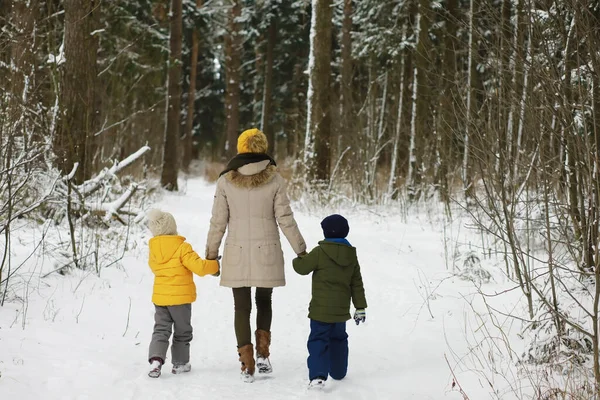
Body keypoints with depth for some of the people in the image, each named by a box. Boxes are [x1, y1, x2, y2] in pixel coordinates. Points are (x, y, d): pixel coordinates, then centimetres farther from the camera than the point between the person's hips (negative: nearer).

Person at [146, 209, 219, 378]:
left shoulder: (153, 250, 1)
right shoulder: (182, 248, -17)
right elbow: (199, 267, -22)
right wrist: (215, 265, -5)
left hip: (160, 297, 4)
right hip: (180, 297, -4)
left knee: (161, 329, 9)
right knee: (182, 331, 13)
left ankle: (155, 359, -12)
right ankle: (180, 363, 21)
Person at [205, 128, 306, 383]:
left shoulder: (226, 180, -4)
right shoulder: (274, 179, -5)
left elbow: (218, 222, -1)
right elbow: (285, 219, -5)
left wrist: (211, 253, 10)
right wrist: (301, 250, 5)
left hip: (237, 253, 0)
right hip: (267, 253, 0)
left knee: (242, 308, 9)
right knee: (264, 302, 20)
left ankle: (247, 365, 6)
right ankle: (262, 354, 7)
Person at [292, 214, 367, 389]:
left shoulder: (319, 252, -12)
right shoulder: (351, 255, 6)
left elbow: (302, 267, -5)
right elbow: (357, 284, 9)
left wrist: (298, 259, 19)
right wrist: (360, 307, 13)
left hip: (321, 308, -5)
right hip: (341, 309, 5)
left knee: (318, 340, -6)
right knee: (338, 339, 23)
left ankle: (318, 375, -21)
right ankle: (338, 372, 34)